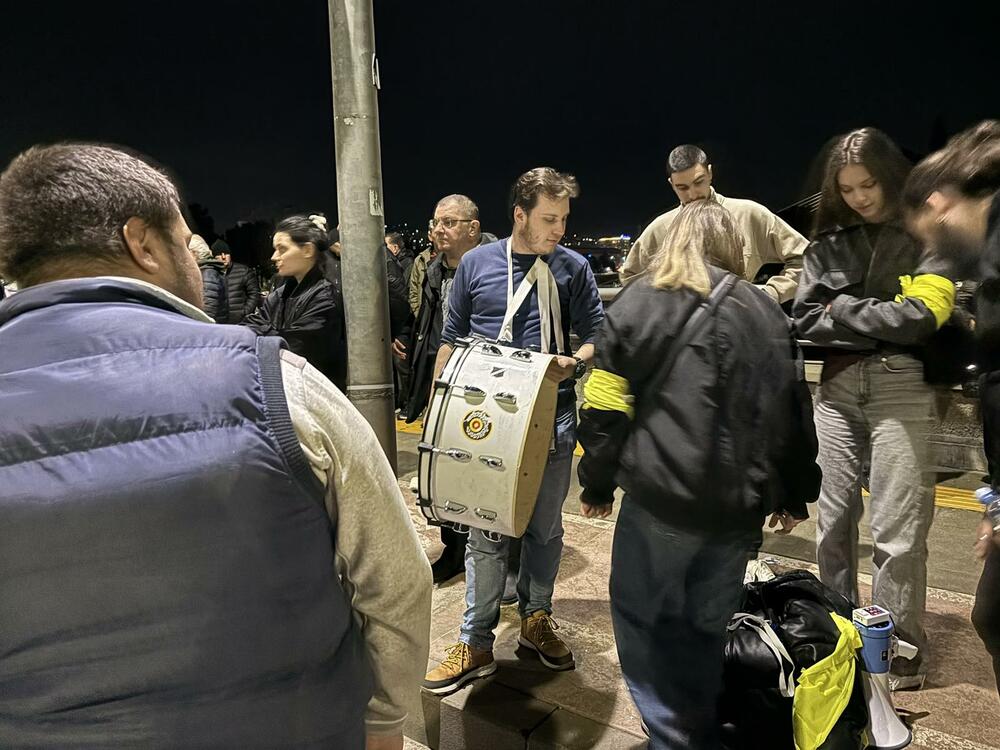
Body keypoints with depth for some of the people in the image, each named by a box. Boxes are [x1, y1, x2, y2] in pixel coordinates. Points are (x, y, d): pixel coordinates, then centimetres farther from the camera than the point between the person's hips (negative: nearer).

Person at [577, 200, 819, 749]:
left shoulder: (640, 302, -2)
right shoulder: (766, 313, 10)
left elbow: (605, 405, -6)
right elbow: (796, 411, 14)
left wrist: (598, 482, 5)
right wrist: (795, 493, 23)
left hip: (664, 496, -4)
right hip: (742, 502, 5)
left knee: (641, 616, 12)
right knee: (705, 624, 18)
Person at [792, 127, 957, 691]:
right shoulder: (830, 241, 11)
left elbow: (918, 316, -12)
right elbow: (807, 318, 5)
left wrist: (843, 308, -2)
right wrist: (879, 317, -6)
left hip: (900, 383, -4)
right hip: (838, 384, 4)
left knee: (898, 529, -2)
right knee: (834, 518, 10)